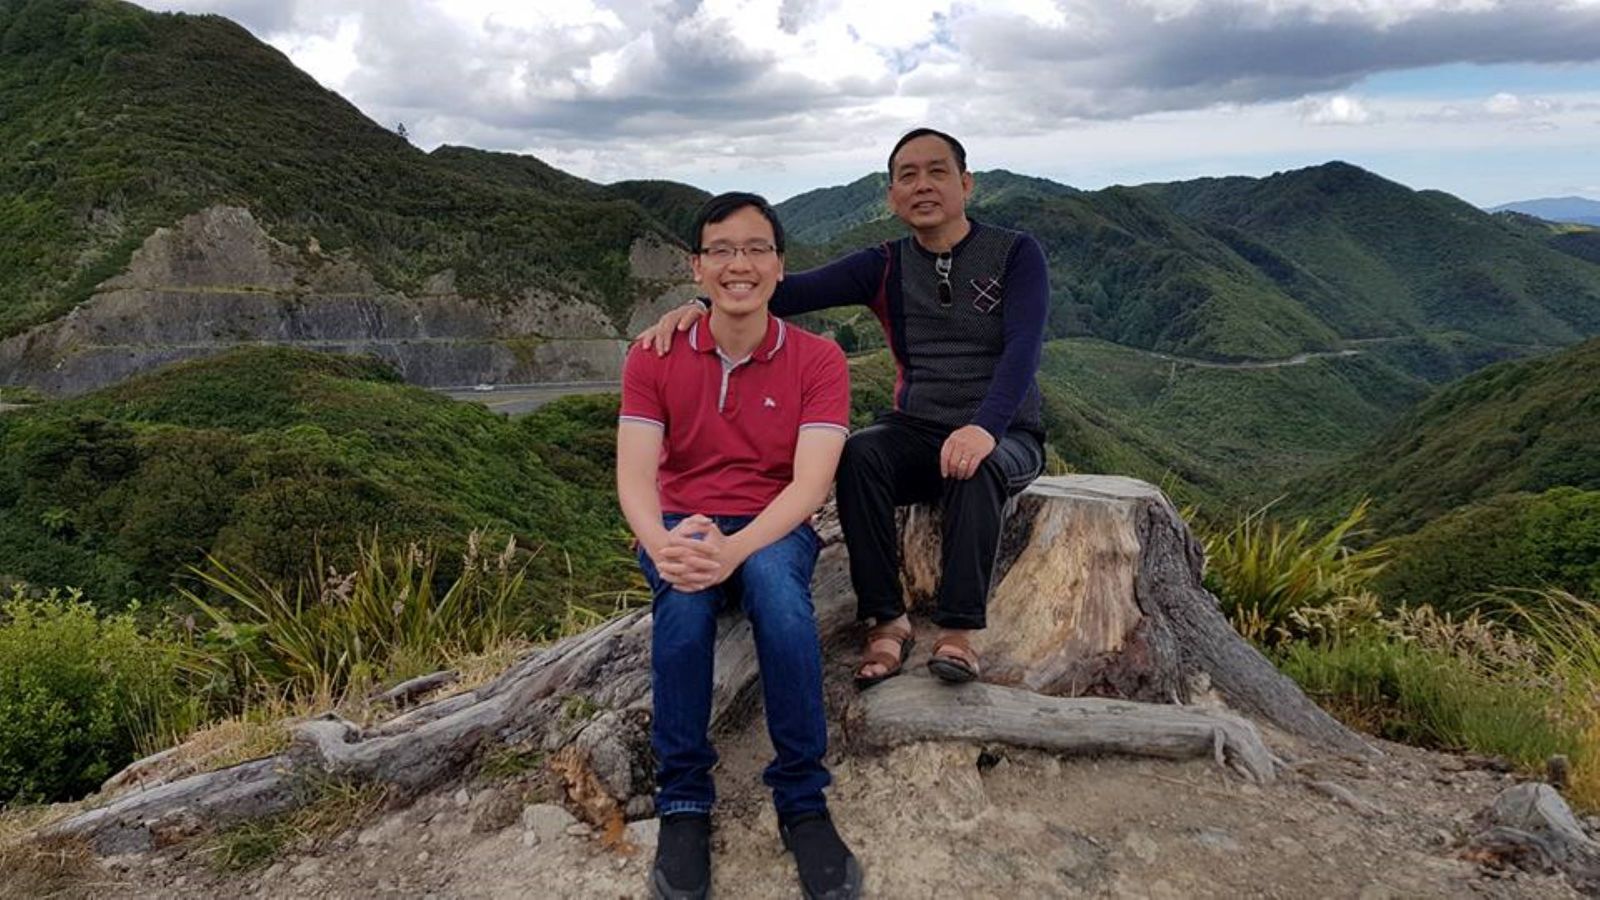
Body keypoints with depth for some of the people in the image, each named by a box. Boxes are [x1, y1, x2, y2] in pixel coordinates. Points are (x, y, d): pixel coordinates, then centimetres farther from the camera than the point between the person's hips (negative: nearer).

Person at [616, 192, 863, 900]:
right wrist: (663, 546, -33)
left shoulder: (818, 359, -5)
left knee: (775, 581, -36)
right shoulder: (653, 358, -1)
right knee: (683, 595, -34)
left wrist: (735, 548, -35)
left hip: (774, 530, -1)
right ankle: (683, 801, -20)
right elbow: (634, 475, -9)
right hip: (681, 528, 1)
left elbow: (810, 482, -16)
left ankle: (802, 801, -24)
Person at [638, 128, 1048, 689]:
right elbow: (791, 291, -9)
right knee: (859, 453, -29)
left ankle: (958, 628, -30)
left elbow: (1023, 348, -17)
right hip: (917, 431, 2)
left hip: (1005, 437, -2)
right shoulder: (884, 268, 5)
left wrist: (985, 428, -36)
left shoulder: (1015, 255, -2)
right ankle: (887, 621, -24)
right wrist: (703, 305, -27)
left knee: (978, 468, -36)